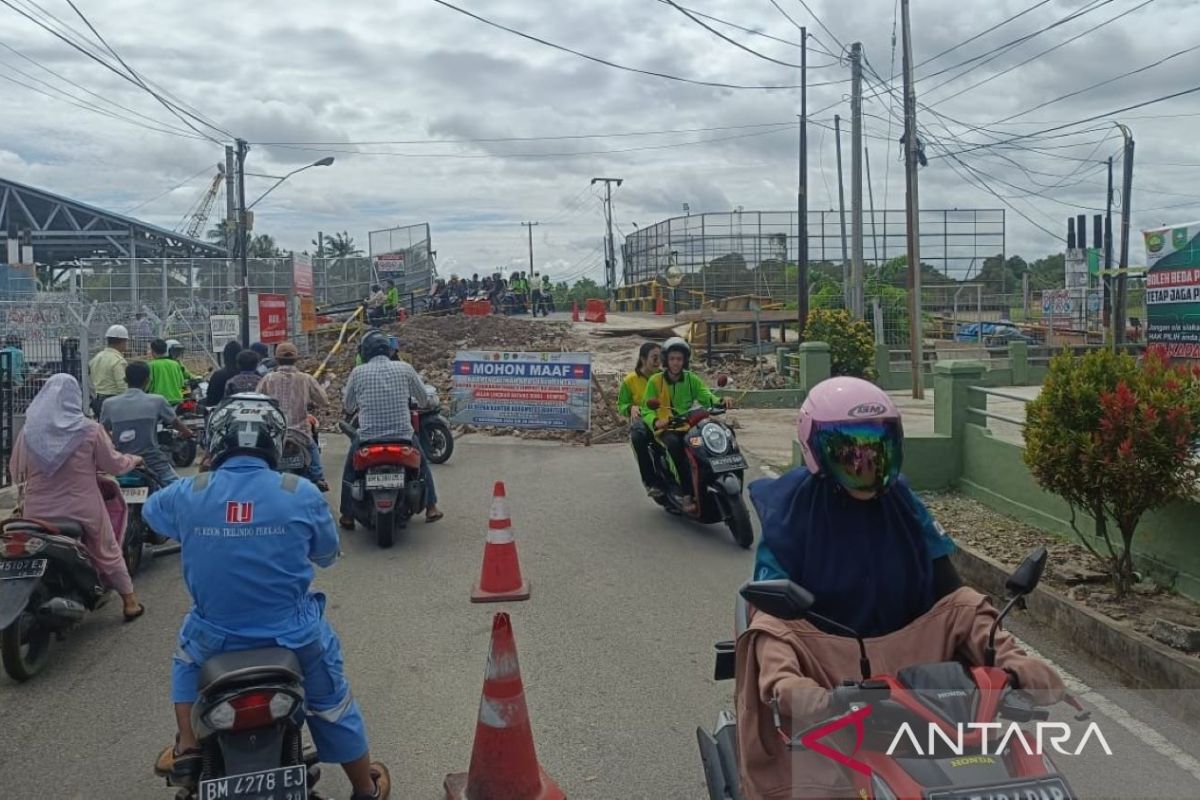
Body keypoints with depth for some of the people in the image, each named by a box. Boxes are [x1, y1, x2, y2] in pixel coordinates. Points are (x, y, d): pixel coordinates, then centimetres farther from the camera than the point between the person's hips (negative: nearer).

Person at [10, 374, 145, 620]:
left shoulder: (28, 432, -3)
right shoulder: (89, 429, -10)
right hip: (83, 510, -1)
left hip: (38, 513, 1)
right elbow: (114, 464, -3)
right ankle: (130, 603, 23)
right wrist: (134, 459, 17)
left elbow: (16, 472, 7)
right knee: (107, 552, 15)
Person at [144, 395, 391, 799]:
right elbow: (327, 553, 2)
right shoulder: (301, 493, -14)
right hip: (292, 635, -1)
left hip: (215, 637, 1)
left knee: (186, 657, 37)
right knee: (333, 704, 24)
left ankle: (187, 750, 30)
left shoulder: (188, 493, -9)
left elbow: (150, 509, 15)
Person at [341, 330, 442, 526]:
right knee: (422, 462, 28)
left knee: (350, 468, 26)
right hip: (403, 435, 1)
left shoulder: (358, 372, -2)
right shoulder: (405, 368, -1)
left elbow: (348, 407, 9)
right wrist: (424, 404, 33)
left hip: (368, 437, 0)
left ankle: (347, 516, 27)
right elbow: (423, 399, 9)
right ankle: (431, 508, 30)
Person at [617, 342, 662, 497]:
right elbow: (621, 405, 11)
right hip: (642, 419, -1)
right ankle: (650, 482, -34)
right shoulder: (630, 380, 8)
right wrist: (631, 408, -11)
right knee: (638, 435, -39)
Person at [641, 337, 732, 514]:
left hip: (688, 427, 3)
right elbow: (647, 409, -9)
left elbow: (706, 396, -6)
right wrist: (655, 422, -32)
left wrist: (721, 401, -29)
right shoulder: (655, 381, -1)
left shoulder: (691, 379, 8)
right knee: (675, 444, -37)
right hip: (666, 429, -3)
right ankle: (687, 495, -36)